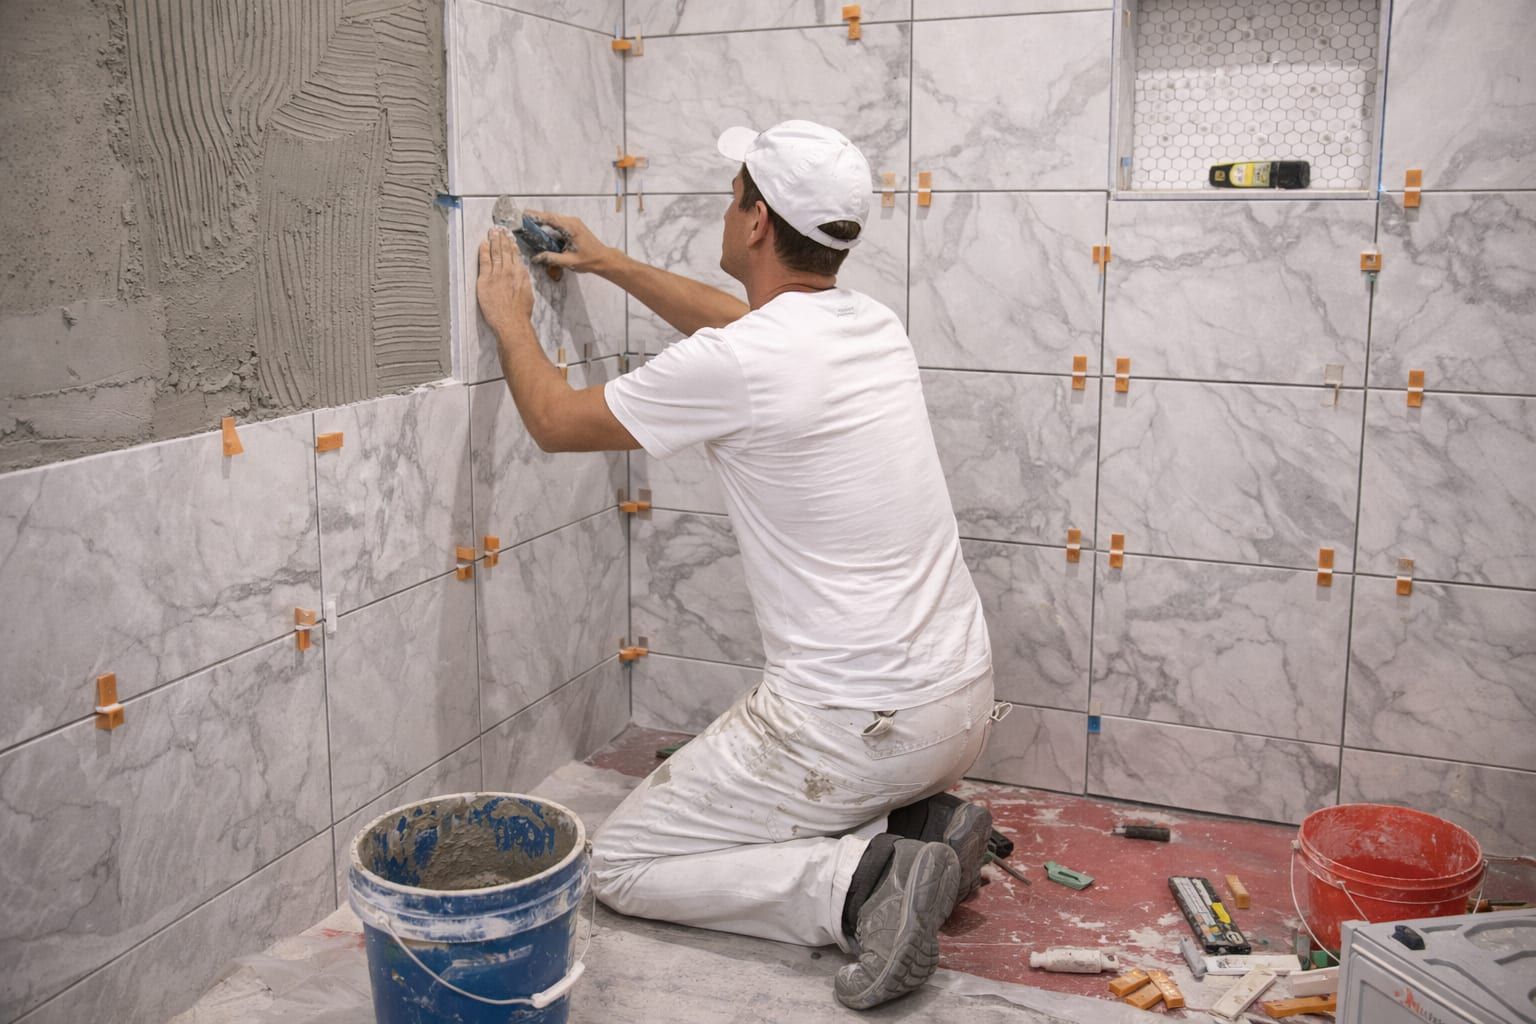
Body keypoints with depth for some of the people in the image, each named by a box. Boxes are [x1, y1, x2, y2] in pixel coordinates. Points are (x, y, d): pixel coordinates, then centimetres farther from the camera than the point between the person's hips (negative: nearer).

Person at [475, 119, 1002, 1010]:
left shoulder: (732, 367, -19)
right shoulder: (877, 328, 4)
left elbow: (557, 421, -2)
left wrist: (512, 321, 16)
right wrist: (613, 264, 34)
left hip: (859, 725, -8)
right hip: (965, 701, 8)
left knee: (622, 864, 7)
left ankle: (859, 884, -9)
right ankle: (923, 823, 10)